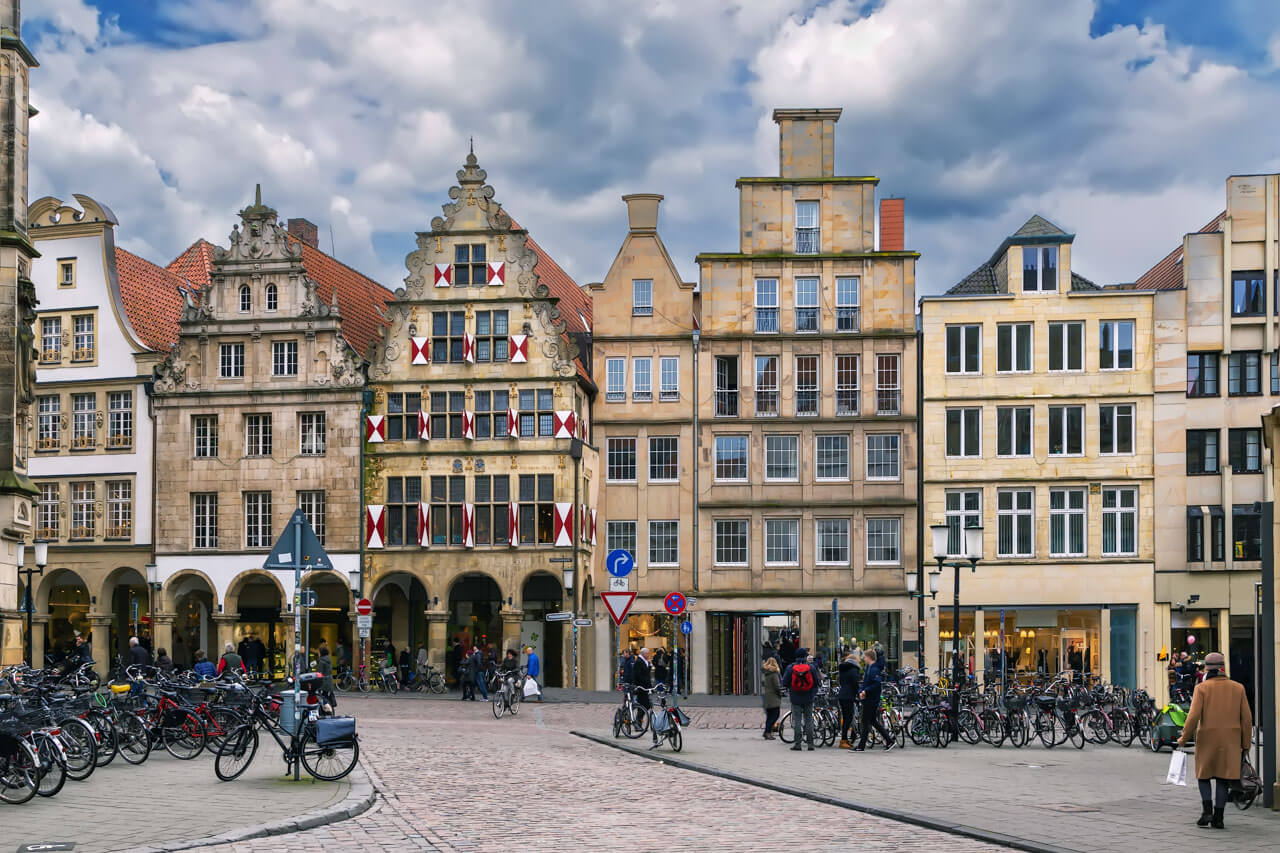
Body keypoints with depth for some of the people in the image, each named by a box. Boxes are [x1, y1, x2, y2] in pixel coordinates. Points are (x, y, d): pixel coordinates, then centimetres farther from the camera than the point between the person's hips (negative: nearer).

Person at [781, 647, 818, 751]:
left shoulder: (791, 668, -6)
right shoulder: (811, 667, -4)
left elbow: (784, 683, -3)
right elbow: (816, 682, 1)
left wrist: (789, 689, 18)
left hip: (796, 698, -1)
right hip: (808, 699, 1)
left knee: (797, 720, 3)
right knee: (809, 720, 8)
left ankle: (797, 743, 0)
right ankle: (810, 743, 6)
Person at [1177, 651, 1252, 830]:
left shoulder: (1202, 688, -6)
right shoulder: (1238, 688, 2)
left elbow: (1193, 716, -13)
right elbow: (1247, 718, 2)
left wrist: (1184, 738, -2)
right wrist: (1246, 744, 10)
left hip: (1207, 740, -2)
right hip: (1230, 741, 2)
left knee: (1204, 775, 14)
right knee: (1223, 779, 8)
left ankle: (1207, 810, -2)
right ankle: (1218, 818, 4)